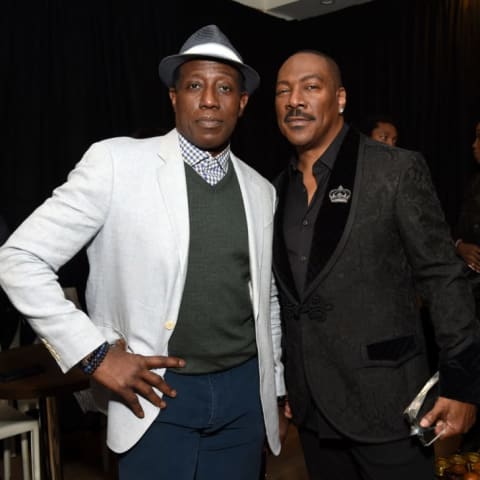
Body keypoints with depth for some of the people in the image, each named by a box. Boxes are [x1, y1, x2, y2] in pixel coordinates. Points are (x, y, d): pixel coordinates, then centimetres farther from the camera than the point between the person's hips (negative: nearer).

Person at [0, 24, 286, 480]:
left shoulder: (260, 190, 5)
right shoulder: (116, 162, -10)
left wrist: (277, 390, 17)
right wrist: (93, 353, -13)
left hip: (244, 392, 4)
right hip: (159, 394, -4)